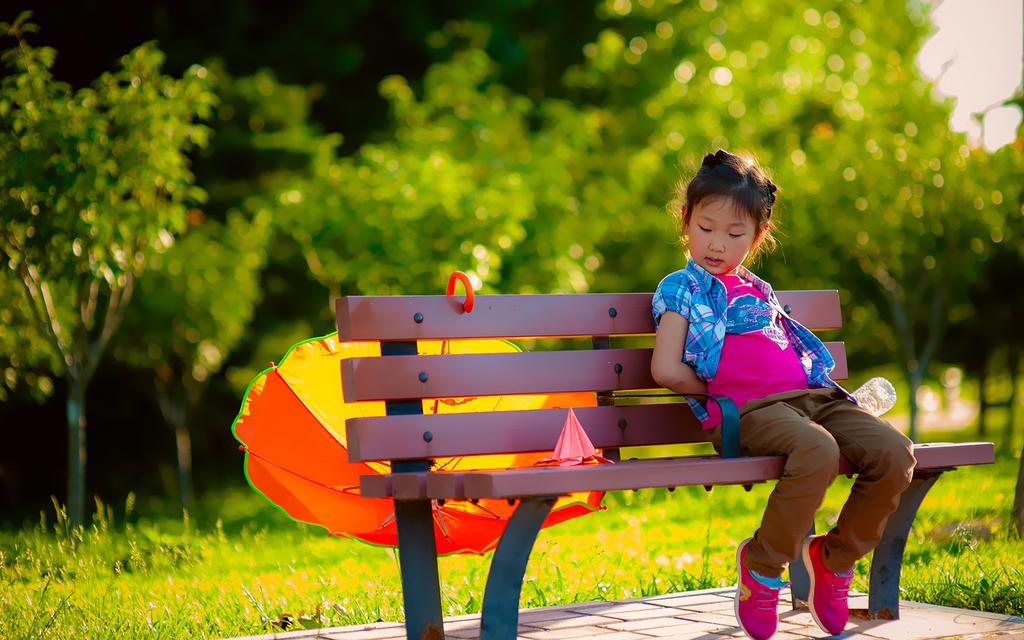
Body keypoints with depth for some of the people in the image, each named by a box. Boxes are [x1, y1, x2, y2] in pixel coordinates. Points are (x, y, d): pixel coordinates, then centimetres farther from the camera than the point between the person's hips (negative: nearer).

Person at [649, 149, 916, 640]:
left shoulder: (759, 292, 29)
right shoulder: (682, 289, 10)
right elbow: (666, 370, -2)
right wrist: (719, 390, 3)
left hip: (811, 396, 7)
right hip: (749, 410, -7)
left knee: (894, 453, -15)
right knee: (817, 451, -38)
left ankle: (835, 556, 5)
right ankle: (762, 566, -16)